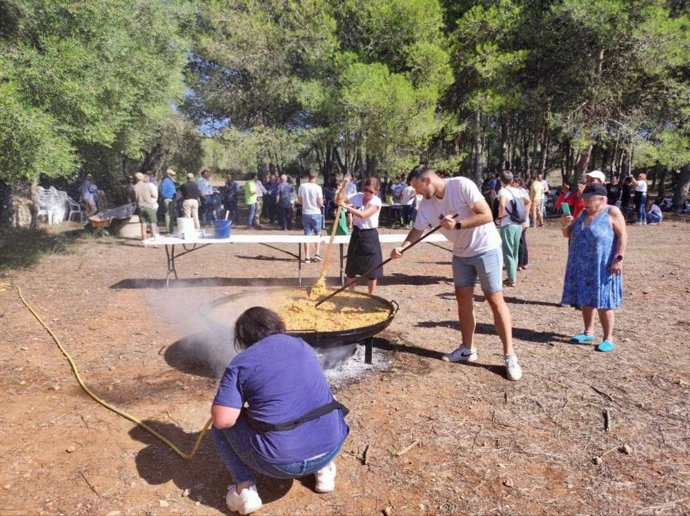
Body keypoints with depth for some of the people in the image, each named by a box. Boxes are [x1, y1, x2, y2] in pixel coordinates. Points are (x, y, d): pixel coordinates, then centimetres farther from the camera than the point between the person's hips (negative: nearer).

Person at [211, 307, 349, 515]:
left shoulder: (241, 362, -4)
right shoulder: (304, 346, 12)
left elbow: (223, 420, -12)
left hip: (280, 462, -4)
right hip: (330, 448, 5)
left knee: (220, 425, 17)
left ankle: (245, 489, 7)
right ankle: (323, 469, 23)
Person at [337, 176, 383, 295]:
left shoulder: (376, 202, -16)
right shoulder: (357, 196, -1)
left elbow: (363, 214, -30)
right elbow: (340, 201, 7)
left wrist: (346, 206, -34)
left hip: (369, 236, -5)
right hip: (356, 234, 5)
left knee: (372, 270, 2)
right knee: (351, 268, 12)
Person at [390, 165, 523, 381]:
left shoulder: (462, 185, -23)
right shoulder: (426, 204, -3)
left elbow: (487, 216, -24)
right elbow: (417, 229, 1)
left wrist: (457, 224, -31)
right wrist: (402, 247, -16)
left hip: (486, 249, -6)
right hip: (461, 253, 7)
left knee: (495, 300, -3)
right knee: (463, 298, 9)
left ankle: (509, 356, 5)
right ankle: (468, 349, 23)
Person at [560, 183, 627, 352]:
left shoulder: (612, 212, -7)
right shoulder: (583, 214, 11)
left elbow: (622, 236, -11)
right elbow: (568, 234, 14)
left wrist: (618, 258, -20)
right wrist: (565, 224, -7)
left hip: (602, 266, -6)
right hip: (582, 266, 6)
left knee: (602, 302, -4)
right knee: (585, 300, 12)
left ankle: (608, 338, 5)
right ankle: (588, 332, 24)